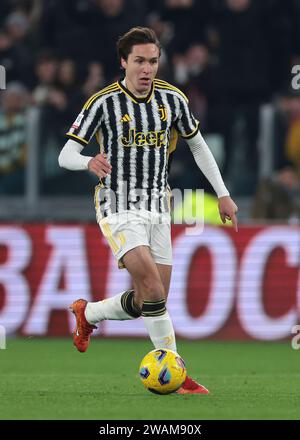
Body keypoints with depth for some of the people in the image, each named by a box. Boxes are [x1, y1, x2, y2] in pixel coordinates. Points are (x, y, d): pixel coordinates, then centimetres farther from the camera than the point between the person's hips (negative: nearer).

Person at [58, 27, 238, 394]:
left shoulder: (171, 98, 2)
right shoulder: (104, 103, -11)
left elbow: (197, 145, 16)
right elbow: (66, 155, -13)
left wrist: (222, 194, 12)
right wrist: (90, 162, -36)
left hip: (157, 208, 5)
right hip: (118, 209, -5)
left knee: (146, 303, 4)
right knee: (154, 291, -20)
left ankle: (88, 313, 32)